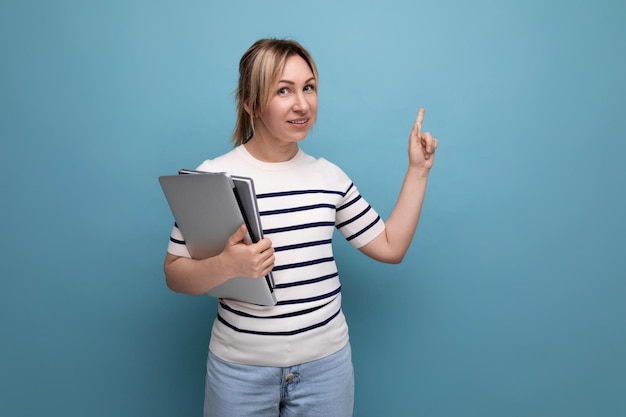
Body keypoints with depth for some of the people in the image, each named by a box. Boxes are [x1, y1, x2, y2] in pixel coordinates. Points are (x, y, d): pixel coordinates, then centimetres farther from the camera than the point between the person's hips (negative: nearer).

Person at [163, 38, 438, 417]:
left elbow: (390, 247, 3)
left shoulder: (330, 176, 0)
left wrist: (418, 170, 2)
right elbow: (175, 274, -7)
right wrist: (227, 265, -27)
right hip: (241, 368, -2)